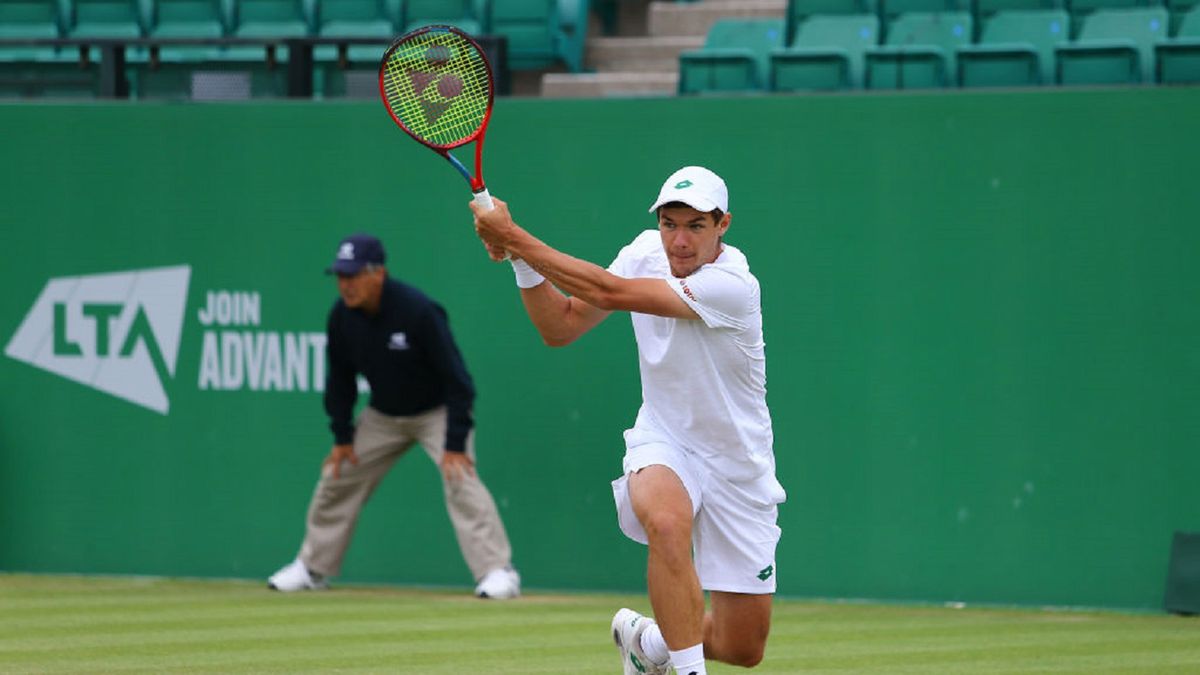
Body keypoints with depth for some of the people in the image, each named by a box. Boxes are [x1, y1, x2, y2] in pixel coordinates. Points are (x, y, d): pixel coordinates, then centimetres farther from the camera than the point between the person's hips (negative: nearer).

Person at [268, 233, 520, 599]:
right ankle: (312, 567, 24)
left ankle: (497, 571, -25)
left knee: (459, 478, -25)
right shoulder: (342, 315, -13)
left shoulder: (417, 311, -30)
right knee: (337, 477, 6)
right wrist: (342, 437, -1)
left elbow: (455, 377, -26)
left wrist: (455, 443, -30)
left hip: (436, 411, -6)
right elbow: (340, 377, 3)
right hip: (383, 415, 6)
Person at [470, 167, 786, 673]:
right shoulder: (646, 252, -7)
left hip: (736, 465, -2)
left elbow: (610, 293, -33)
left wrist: (516, 238, -31)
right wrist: (521, 260, -15)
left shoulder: (734, 286, -26)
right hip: (665, 446, 2)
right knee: (667, 521, -37)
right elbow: (561, 327, 1)